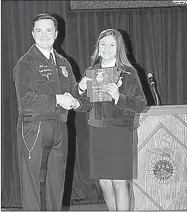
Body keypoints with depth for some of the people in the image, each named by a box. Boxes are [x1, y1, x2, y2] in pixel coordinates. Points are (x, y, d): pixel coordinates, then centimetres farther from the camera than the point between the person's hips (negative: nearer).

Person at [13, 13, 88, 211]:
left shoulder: (63, 63, 17)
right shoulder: (25, 63, -3)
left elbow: (76, 94, 17)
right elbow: (25, 100, -15)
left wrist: (75, 102, -6)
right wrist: (58, 99, -15)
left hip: (59, 128, 6)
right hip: (34, 128, -6)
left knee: (56, 184, 10)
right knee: (33, 183, -4)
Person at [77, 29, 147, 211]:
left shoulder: (128, 73, -3)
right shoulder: (91, 72, 9)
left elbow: (141, 105, -7)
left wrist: (118, 97, -22)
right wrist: (81, 89, -6)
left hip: (119, 131, -4)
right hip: (96, 130, 4)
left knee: (119, 182, -5)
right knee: (104, 183, 8)